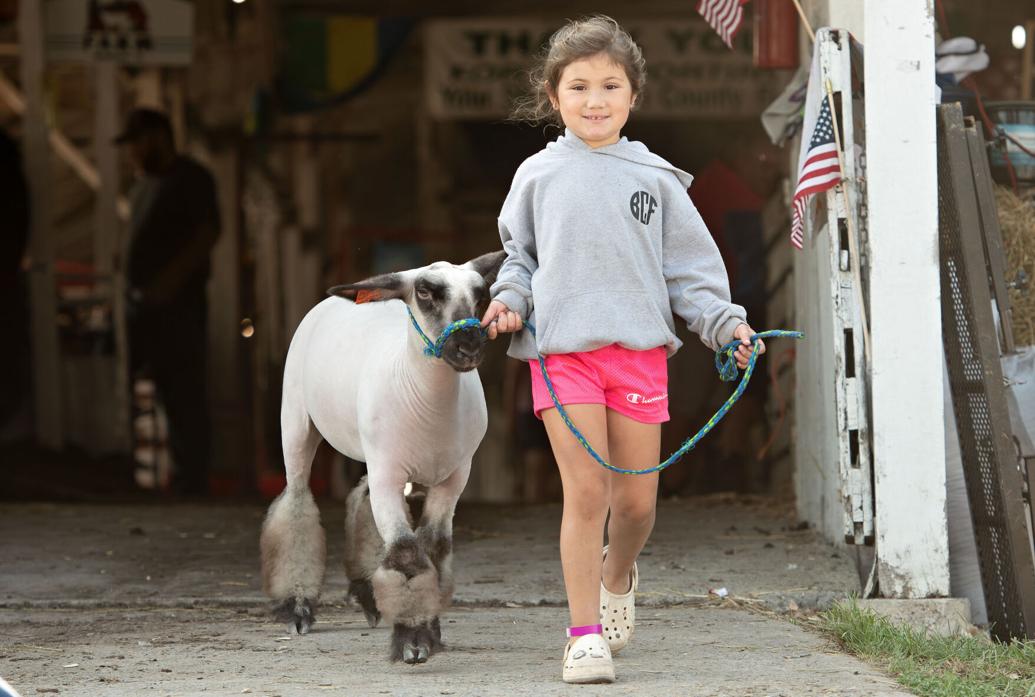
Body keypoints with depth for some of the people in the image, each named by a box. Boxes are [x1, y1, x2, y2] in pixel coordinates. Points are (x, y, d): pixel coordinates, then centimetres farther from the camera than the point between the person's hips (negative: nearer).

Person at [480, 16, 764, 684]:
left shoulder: (655, 178, 7)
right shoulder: (538, 176, 7)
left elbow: (690, 263, 10)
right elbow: (519, 254, 18)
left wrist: (724, 322, -1)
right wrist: (508, 300, -1)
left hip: (639, 348, 1)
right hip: (563, 349, -1)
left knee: (636, 500, 4)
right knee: (585, 492, -10)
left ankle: (617, 574, 38)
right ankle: (585, 635, -4)